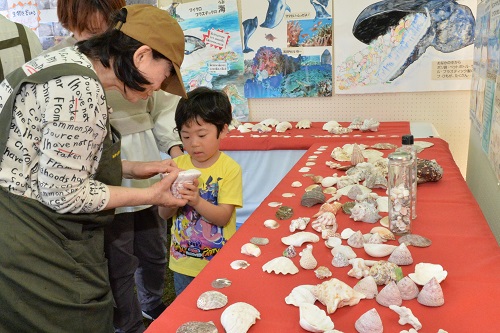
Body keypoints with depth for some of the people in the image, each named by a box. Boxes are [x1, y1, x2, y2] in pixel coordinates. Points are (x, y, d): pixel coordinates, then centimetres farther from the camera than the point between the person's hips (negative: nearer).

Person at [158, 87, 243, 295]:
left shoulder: (229, 168, -14)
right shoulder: (177, 165, -3)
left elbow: (223, 216, -19)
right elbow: (164, 214, -5)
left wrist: (196, 201, -36)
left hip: (218, 262, -3)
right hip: (183, 262, 4)